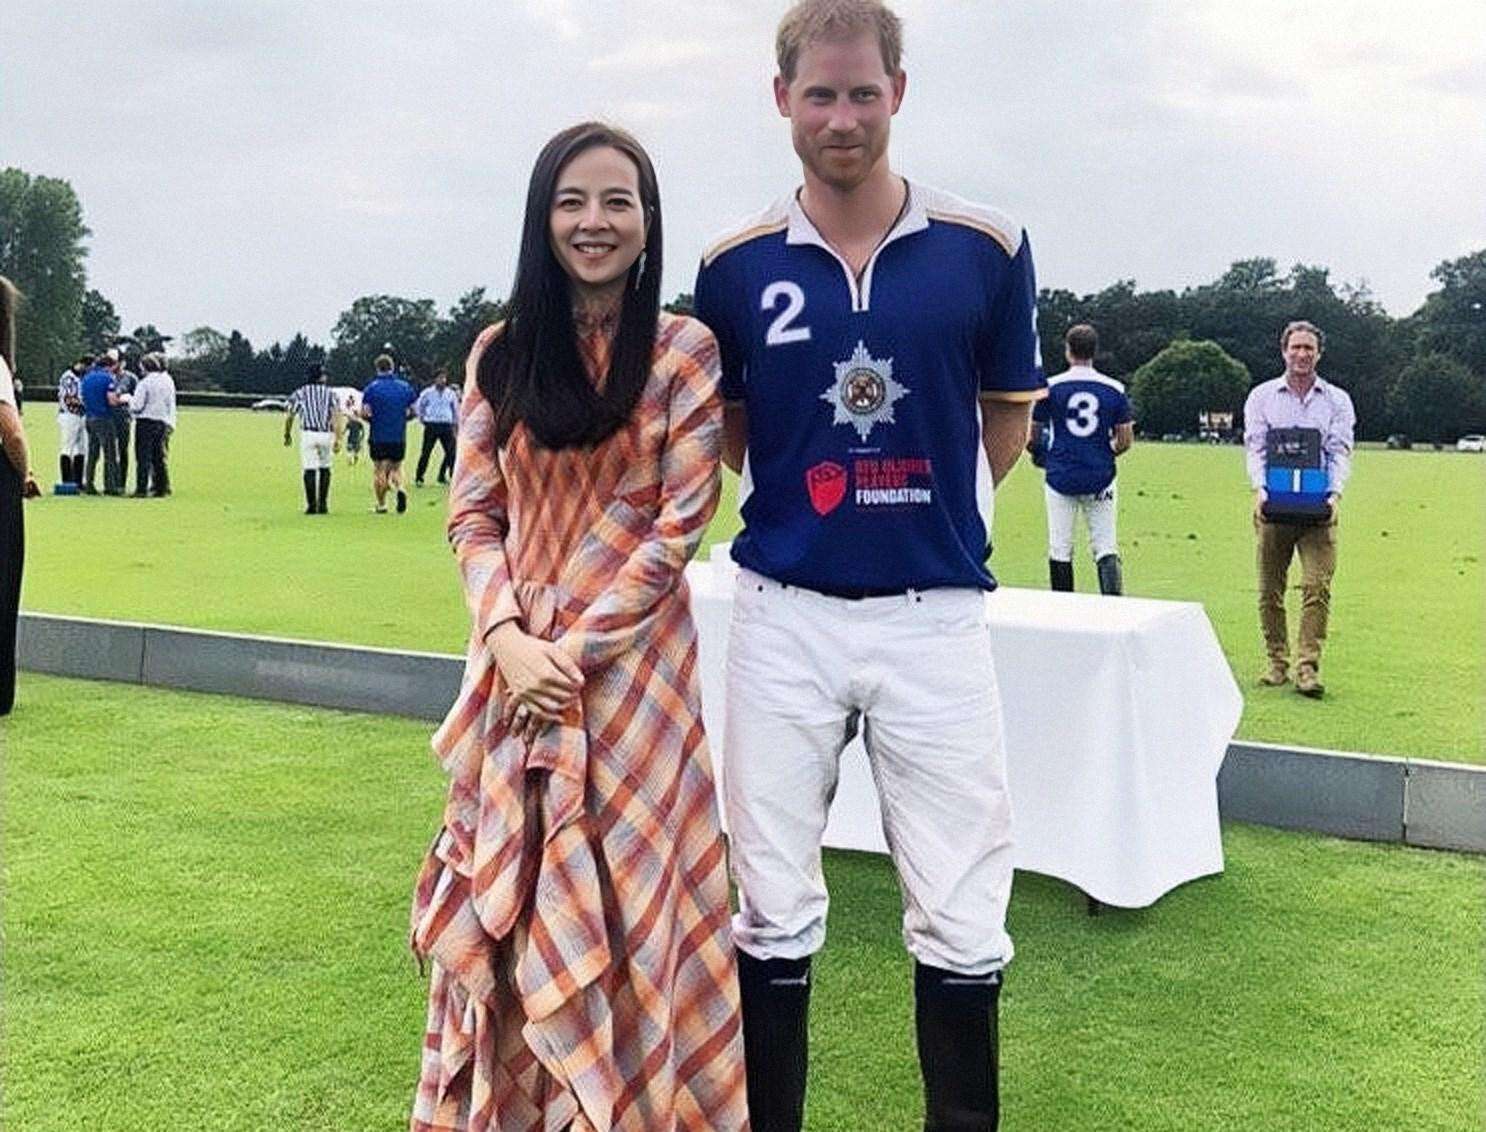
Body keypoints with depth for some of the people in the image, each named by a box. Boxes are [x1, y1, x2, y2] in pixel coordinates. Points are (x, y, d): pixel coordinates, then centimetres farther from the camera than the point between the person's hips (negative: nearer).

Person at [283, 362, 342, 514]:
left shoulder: (299, 393, 11)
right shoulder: (330, 393, 10)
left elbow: (289, 416, 9)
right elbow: (336, 415, -4)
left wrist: (287, 435, 24)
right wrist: (337, 440, -9)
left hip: (308, 434, -1)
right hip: (327, 434, 1)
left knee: (309, 470, 0)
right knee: (325, 468, 15)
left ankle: (311, 505, -7)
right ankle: (323, 504, 11)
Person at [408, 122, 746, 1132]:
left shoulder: (683, 350, -3)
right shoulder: (501, 353, 6)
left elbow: (681, 523, -8)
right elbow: (473, 515, 5)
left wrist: (579, 646, -12)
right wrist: (510, 638, -11)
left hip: (633, 662, -3)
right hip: (519, 661, 3)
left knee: (622, 893, 3)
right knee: (506, 893, 10)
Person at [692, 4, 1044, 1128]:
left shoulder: (987, 248, -1)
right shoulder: (737, 265, 1)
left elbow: (1007, 424, 12)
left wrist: (927, 518, 9)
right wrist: (810, 507, 5)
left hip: (937, 612, 0)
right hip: (786, 616, 1)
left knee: (963, 921, 5)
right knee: (774, 913, 10)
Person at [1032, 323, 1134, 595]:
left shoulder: (1051, 387, -4)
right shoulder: (1114, 389, 0)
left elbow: (1031, 437, 1)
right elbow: (1125, 441, 1)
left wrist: (1039, 453, 23)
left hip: (1061, 478, -1)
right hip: (1100, 479, 1)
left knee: (1060, 551, 8)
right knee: (1106, 550, 4)